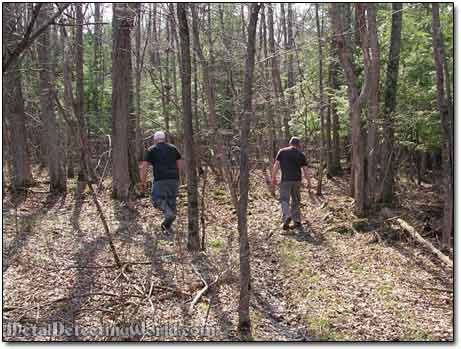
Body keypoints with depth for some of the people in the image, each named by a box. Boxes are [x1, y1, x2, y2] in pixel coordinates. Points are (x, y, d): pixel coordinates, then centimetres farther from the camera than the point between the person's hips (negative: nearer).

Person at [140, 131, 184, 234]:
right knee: (171, 201, 11)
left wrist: (143, 183, 5)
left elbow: (144, 167, 0)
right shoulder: (173, 148, 17)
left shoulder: (151, 150, 8)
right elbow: (180, 164, 12)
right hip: (174, 179, 4)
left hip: (160, 180, -3)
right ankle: (167, 227, 12)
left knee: (157, 200, 3)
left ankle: (169, 214, -24)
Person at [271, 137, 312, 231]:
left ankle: (287, 217, -24)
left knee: (284, 200, 0)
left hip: (285, 180, -2)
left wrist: (273, 178, 5)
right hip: (297, 180, 2)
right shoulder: (301, 154, 7)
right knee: (296, 201, 13)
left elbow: (276, 165, -1)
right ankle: (297, 222, 14)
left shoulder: (282, 151, 5)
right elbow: (306, 170, 4)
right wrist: (309, 183, 10)